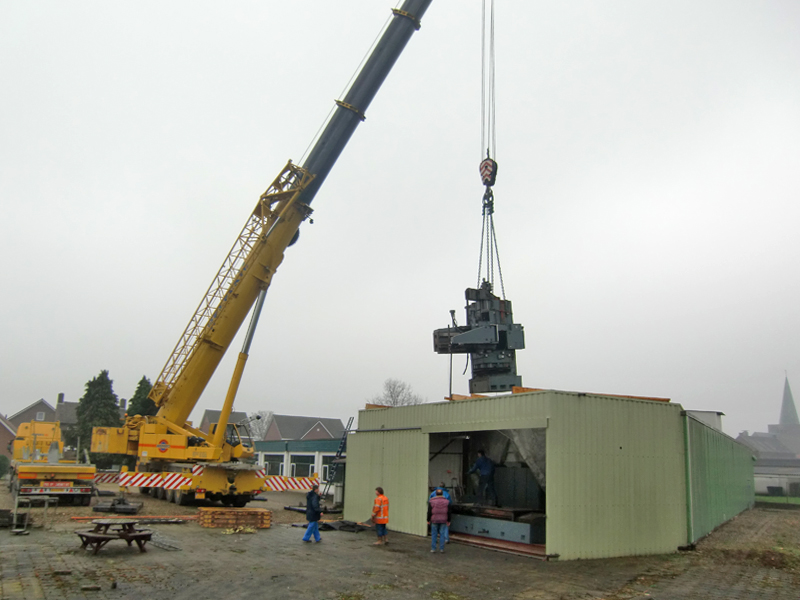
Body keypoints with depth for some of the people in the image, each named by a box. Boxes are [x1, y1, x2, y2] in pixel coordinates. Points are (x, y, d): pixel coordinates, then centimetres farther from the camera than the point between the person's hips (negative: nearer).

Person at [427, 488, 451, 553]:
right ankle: (441, 548, 7)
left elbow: (429, 512, -7)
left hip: (434, 520, -1)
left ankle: (433, 548, 6)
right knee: (442, 535, 7)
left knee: (434, 534, 6)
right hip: (443, 521, 1)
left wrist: (428, 520, 2)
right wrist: (448, 521, 7)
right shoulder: (446, 501, -1)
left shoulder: (431, 501, -7)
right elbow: (448, 512, -1)